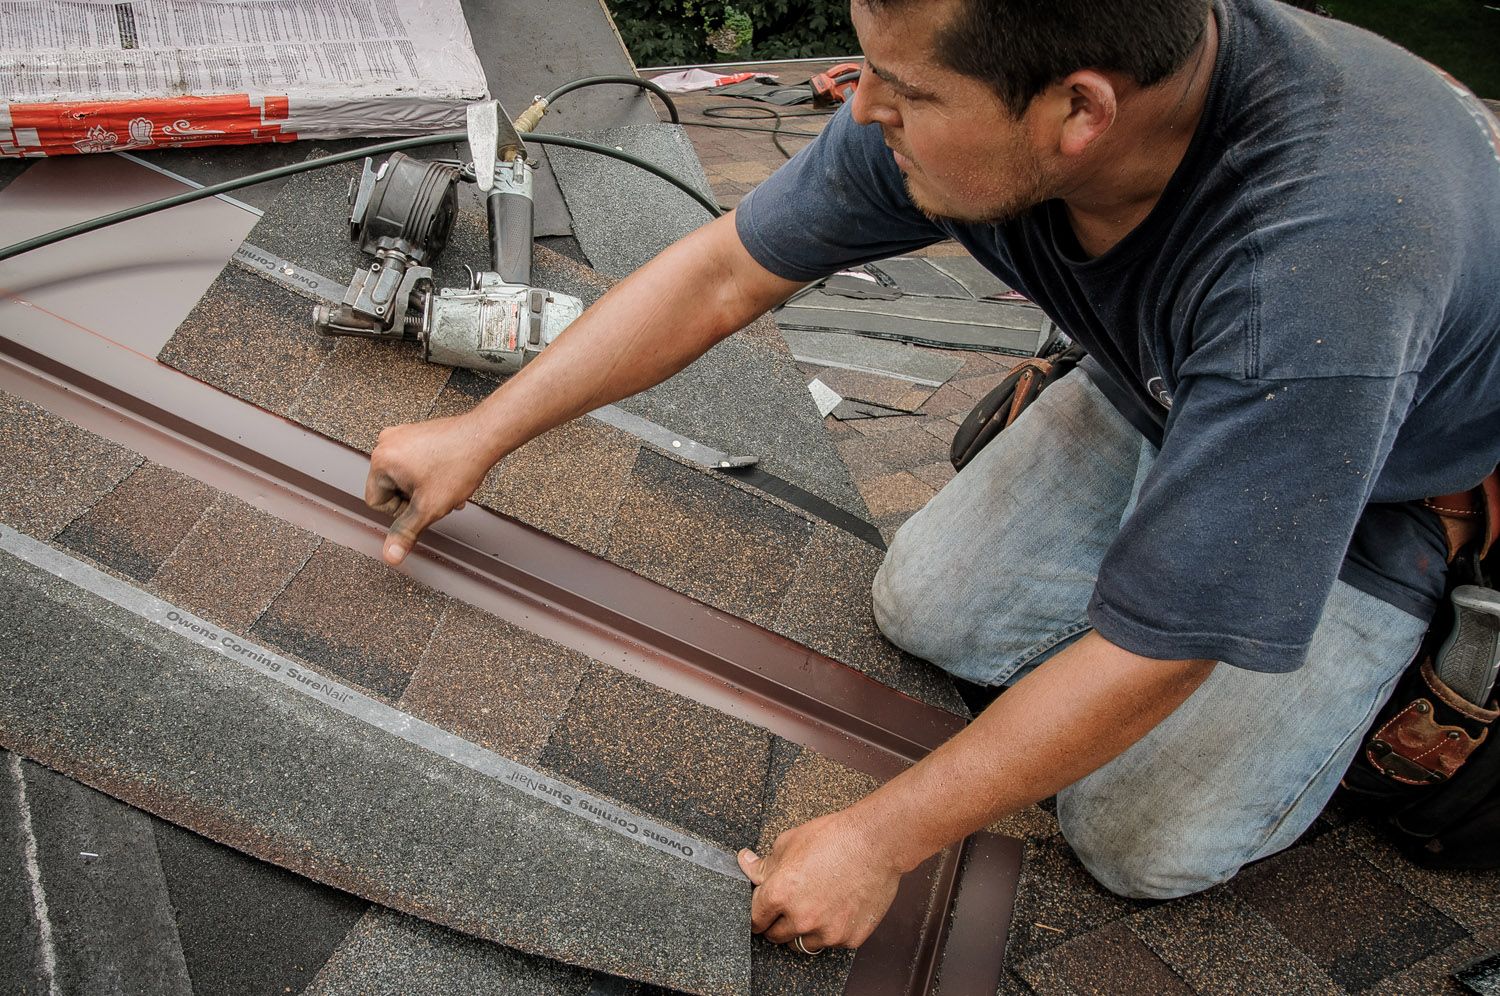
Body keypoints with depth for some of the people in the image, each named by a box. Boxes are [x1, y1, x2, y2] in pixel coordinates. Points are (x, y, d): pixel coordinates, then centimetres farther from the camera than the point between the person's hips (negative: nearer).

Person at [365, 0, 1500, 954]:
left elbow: (1147, 660, -36)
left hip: (1402, 476, -4)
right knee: (931, 610, -1)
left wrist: (878, 842, -25)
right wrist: (479, 437, -8)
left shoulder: (1325, 261, -46)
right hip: (1160, 387, 5)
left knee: (1144, 837, -7)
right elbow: (722, 275, -14)